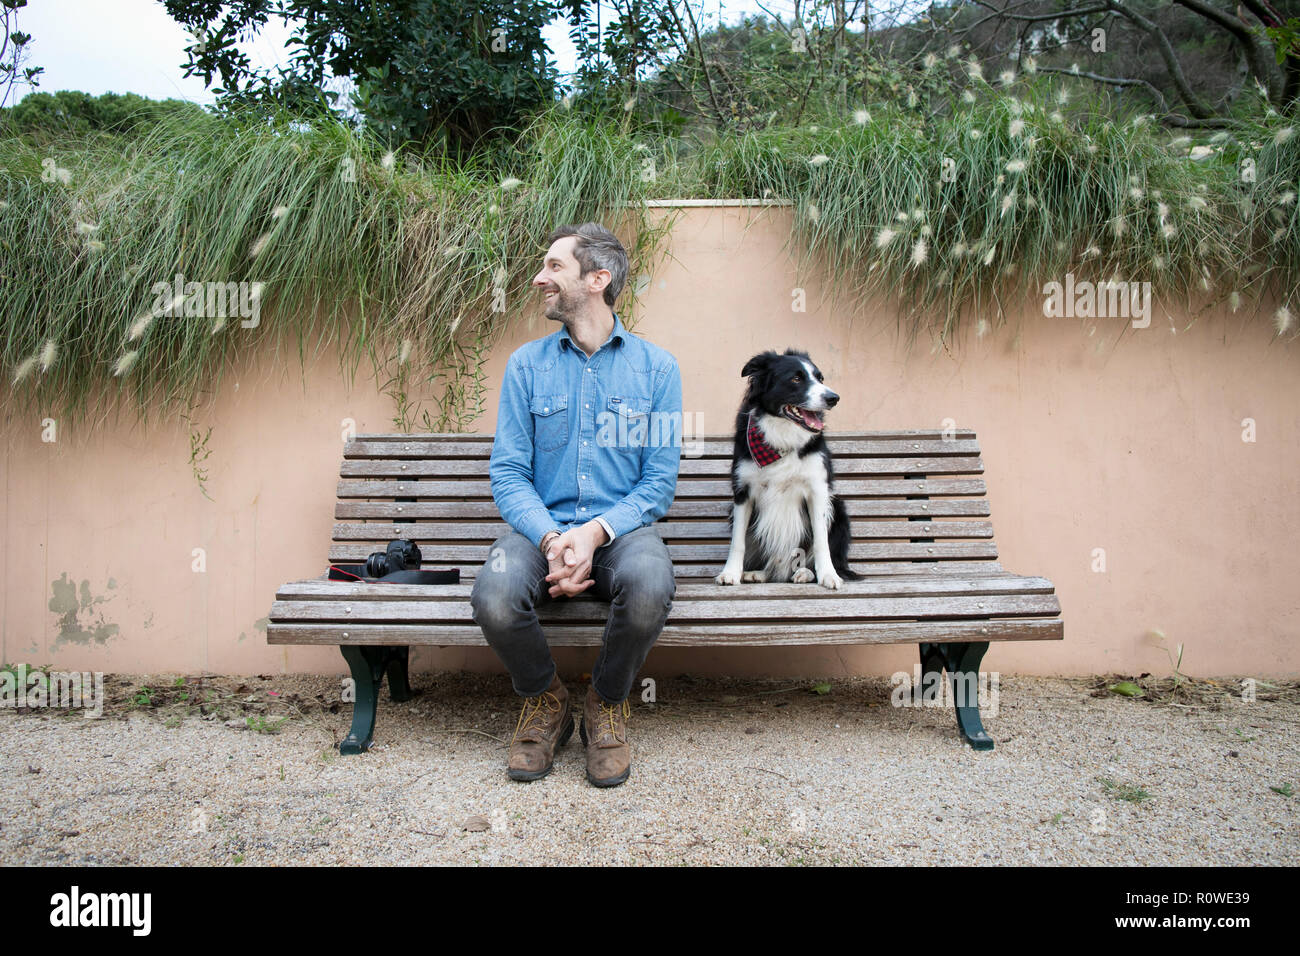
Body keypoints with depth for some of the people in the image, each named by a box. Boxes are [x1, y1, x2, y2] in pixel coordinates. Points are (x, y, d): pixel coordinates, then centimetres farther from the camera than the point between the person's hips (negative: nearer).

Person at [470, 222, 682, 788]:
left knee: (650, 589, -36)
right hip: (542, 527, 1)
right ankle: (544, 701, 2)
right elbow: (507, 471, 2)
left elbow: (660, 480, -1)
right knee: (494, 597, -31)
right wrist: (551, 538, -18)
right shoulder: (527, 364, 8)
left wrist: (595, 531, -18)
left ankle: (607, 704, -3)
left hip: (620, 528, -1)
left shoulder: (655, 366, 4)